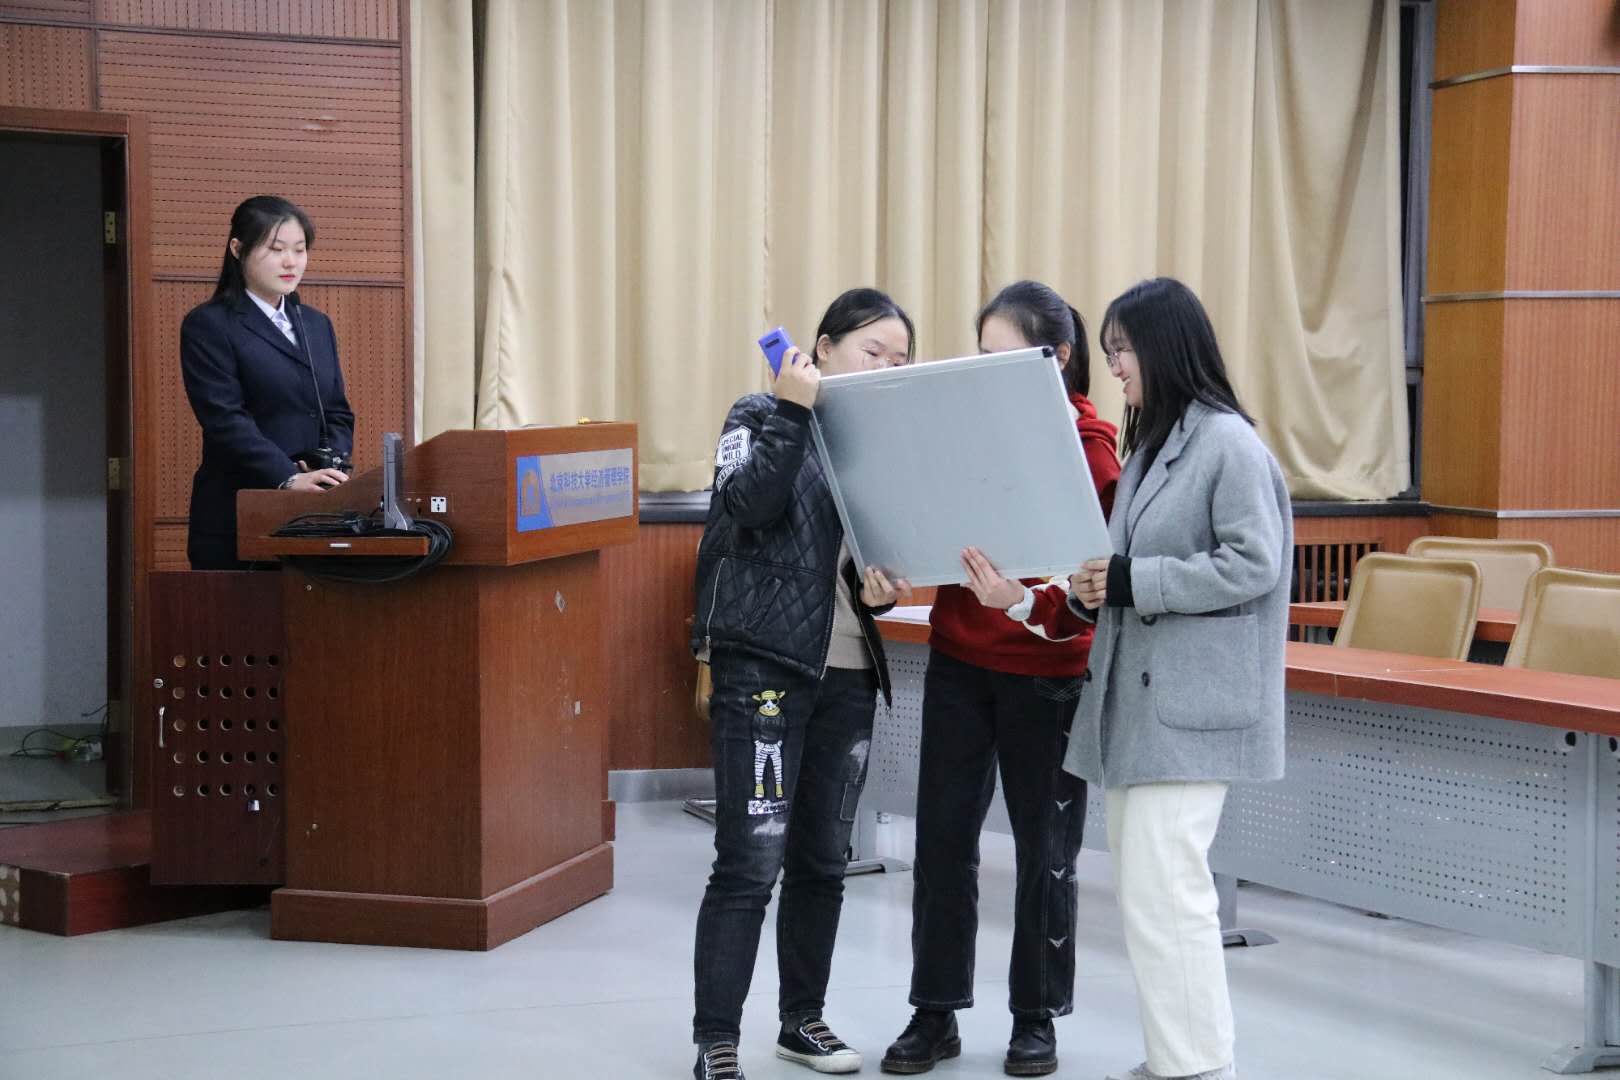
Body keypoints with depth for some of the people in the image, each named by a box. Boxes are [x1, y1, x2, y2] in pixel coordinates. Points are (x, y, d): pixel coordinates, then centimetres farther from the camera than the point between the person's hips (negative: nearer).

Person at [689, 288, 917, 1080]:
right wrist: (792, 410, -21)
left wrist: (879, 591, -3)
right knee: (750, 861, -10)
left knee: (822, 861, 12)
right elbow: (751, 502, -21)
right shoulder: (763, 417, -2)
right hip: (763, 665, -6)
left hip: (848, 674, 6)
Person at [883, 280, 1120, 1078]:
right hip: (958, 661, 4)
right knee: (942, 836, 4)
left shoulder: (1092, 448, -11)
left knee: (1044, 846, 7)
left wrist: (1022, 603, -34)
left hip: (1044, 673, -4)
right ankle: (935, 1013, 15)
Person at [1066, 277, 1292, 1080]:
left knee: (1163, 890, -11)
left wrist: (1131, 582, -18)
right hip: (1134, 697, 9)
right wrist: (1092, 586, 1)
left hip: (1190, 706, -9)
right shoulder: (1148, 444, 17)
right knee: (1142, 889, 11)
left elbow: (1254, 564, -17)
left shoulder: (1229, 443, -10)